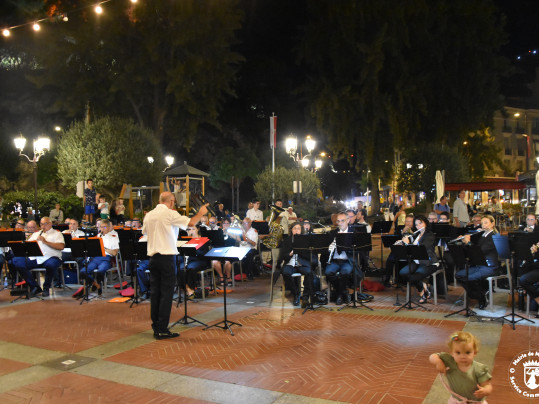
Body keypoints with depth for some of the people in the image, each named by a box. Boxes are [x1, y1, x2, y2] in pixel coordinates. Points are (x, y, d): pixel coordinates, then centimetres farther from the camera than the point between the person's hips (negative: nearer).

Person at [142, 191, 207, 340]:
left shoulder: (148, 215, 9)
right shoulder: (170, 214, -10)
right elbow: (191, 223, -10)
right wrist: (201, 213, 8)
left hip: (153, 257, 7)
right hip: (167, 257, -6)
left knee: (155, 293, 11)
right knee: (166, 293, -2)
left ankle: (156, 328, 17)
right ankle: (162, 330, -1)